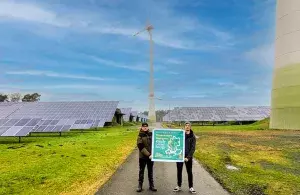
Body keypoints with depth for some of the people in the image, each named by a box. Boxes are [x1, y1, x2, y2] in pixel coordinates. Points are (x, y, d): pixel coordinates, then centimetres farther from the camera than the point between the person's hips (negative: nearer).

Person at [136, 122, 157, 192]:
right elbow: (141, 147, -15)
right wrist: (148, 155, -22)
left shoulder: (151, 134, 3)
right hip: (142, 157, -3)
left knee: (150, 171, 14)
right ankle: (140, 186, 22)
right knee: (141, 171, 9)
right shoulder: (140, 136, -7)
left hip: (151, 156, 3)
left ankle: (151, 185, 26)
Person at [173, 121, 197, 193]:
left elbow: (193, 148, -8)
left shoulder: (192, 136, -5)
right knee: (179, 171, 11)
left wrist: (188, 157, -18)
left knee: (189, 172, 8)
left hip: (188, 156, -1)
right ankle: (179, 186, 25)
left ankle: (191, 187, 21)